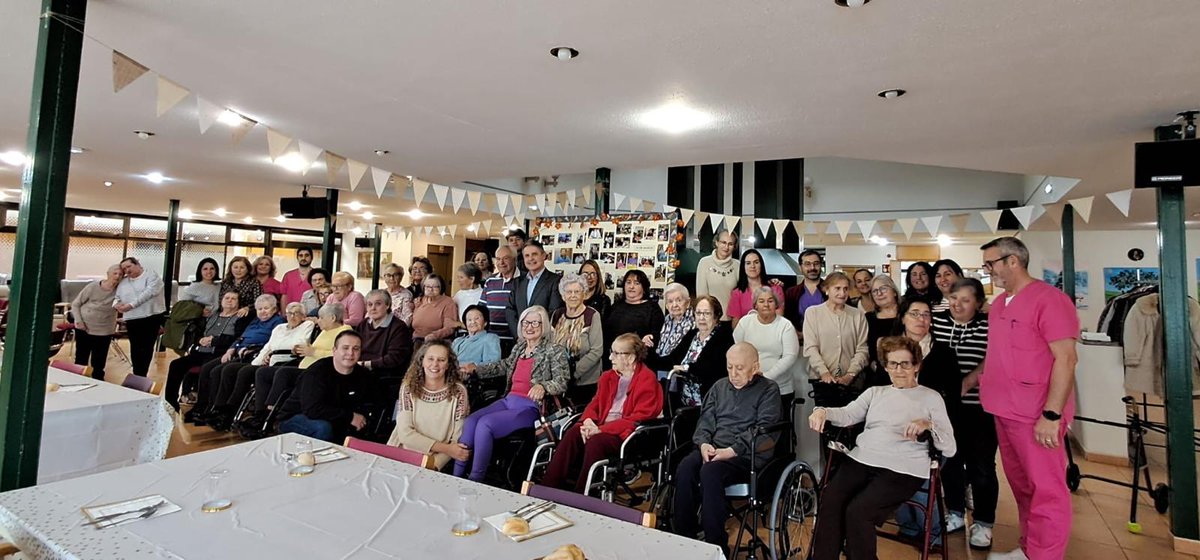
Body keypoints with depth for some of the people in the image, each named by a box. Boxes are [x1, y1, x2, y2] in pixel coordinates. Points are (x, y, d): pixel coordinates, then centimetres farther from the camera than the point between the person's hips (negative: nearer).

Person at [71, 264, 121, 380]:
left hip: (104, 332, 0)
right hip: (84, 329, 0)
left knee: (99, 364, 5)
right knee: (80, 360, 12)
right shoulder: (93, 287, -11)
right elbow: (75, 304, -2)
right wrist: (79, 321, -11)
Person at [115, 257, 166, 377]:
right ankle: (137, 377, 13)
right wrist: (118, 304, -9)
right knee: (135, 350, 5)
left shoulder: (151, 275, -1)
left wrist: (131, 305, -19)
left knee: (146, 349, 1)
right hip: (132, 320, 5)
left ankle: (140, 377, 11)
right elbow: (117, 298, 16)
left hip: (151, 318, -4)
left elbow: (150, 292, -15)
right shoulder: (123, 282, 16)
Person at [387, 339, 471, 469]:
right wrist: (445, 448, -16)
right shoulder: (408, 388, -1)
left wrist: (433, 463, -23)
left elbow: (458, 439, -7)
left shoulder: (458, 391, -7)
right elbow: (405, 433, -7)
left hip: (438, 459, -2)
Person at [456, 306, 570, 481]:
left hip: (530, 407, -6)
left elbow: (562, 381, -15)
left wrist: (543, 386, -35)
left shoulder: (554, 351, -4)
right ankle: (456, 477, -9)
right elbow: (504, 366, 34)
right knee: (471, 421, -18)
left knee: (485, 424, -25)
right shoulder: (519, 347, 16)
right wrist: (476, 368, 25)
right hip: (508, 400, 6)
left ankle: (475, 482, -12)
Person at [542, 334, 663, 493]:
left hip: (626, 433, -6)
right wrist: (588, 421, -8)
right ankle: (548, 489, -21)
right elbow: (594, 404, 18)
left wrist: (602, 430, -19)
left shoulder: (647, 380, -7)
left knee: (595, 442, -33)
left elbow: (638, 418, -14)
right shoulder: (608, 377, 16)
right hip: (601, 428, 6)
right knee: (572, 434, -22)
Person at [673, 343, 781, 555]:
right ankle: (684, 536, -13)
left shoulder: (768, 390, 3)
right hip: (712, 449, 5)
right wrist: (704, 443, -6)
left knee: (710, 472, -33)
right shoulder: (720, 387, 20)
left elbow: (764, 430, -9)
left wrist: (732, 450, -18)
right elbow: (705, 419, 16)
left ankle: (716, 545, -19)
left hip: (747, 455, -5)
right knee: (684, 468, -25)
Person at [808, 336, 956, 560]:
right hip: (861, 460, 3)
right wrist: (823, 411, -14)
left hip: (902, 469, -3)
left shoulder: (930, 397, 15)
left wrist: (928, 425, -13)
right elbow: (848, 414, 7)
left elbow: (949, 448, 6)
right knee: (830, 499, -25)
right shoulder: (875, 392, 25)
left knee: (858, 511, -27)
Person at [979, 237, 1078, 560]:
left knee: (1045, 490, 2)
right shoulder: (999, 303, 13)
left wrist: (1051, 414, -20)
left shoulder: (1049, 299, -12)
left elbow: (1066, 358, -17)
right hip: (1003, 411, 8)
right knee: (1021, 485, 17)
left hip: (1036, 415, -8)